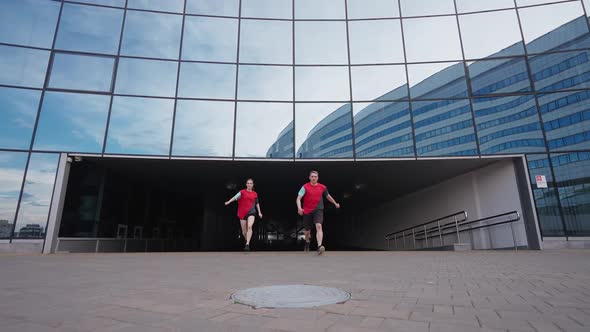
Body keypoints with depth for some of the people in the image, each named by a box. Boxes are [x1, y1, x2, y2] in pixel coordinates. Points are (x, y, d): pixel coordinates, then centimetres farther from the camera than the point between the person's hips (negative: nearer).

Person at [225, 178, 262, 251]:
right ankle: (247, 241, 33)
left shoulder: (255, 194, 8)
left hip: (251, 212, 0)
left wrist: (259, 212, 16)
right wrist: (229, 202, -30)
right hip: (242, 213, 0)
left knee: (250, 227, -24)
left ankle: (247, 244, -25)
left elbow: (257, 203, 19)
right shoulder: (242, 192, 1)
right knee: (244, 231, 5)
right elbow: (235, 197, -14)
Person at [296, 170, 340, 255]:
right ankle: (307, 242, 45)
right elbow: (298, 198, -14)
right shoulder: (305, 187, -6)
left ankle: (319, 246, -32)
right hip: (307, 211, 0)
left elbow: (328, 196, 21)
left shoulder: (322, 187, 3)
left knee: (319, 226, -23)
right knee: (307, 230, 12)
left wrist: (335, 204, 33)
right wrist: (299, 207, -32)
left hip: (318, 210, 1)